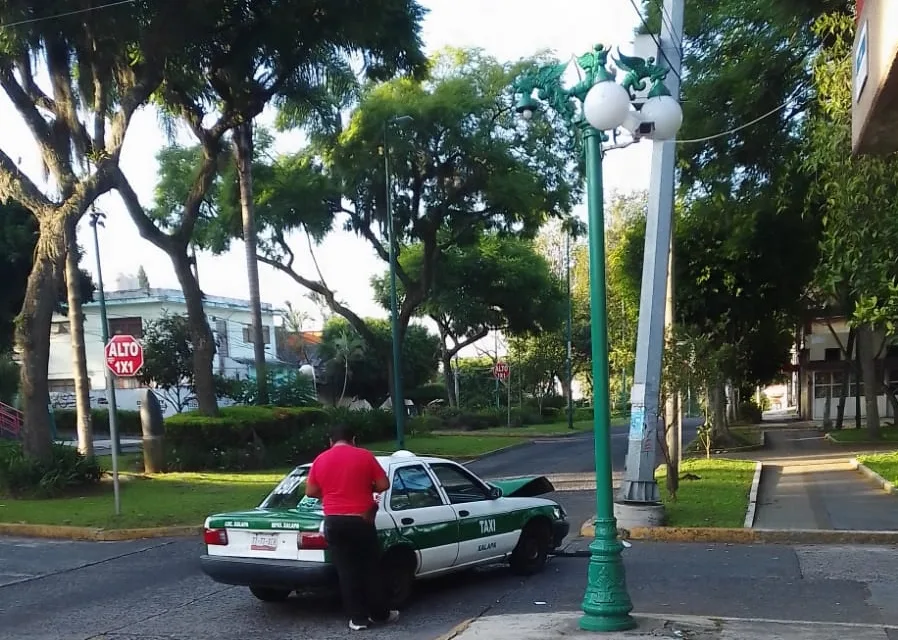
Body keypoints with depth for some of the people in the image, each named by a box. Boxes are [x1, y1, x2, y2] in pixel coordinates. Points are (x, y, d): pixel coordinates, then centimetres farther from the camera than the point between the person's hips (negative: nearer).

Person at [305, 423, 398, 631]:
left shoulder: (320, 460, 4)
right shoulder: (365, 456, -3)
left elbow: (310, 491, 10)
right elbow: (383, 485, -2)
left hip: (333, 522, 2)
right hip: (361, 520, -2)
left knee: (346, 571, 7)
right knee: (370, 568, 10)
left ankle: (358, 618, 10)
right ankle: (380, 614, 19)